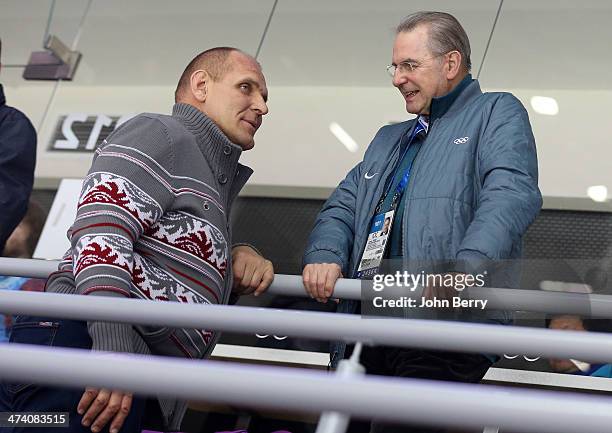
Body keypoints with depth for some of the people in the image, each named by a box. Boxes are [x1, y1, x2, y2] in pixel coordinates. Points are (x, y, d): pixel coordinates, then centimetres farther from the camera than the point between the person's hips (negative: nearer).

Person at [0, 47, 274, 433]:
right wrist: (113, 351, -25)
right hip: (84, 345, -10)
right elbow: (99, 236, -14)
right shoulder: (160, 133, 2)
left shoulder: (215, 180, 32)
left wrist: (238, 258, 18)